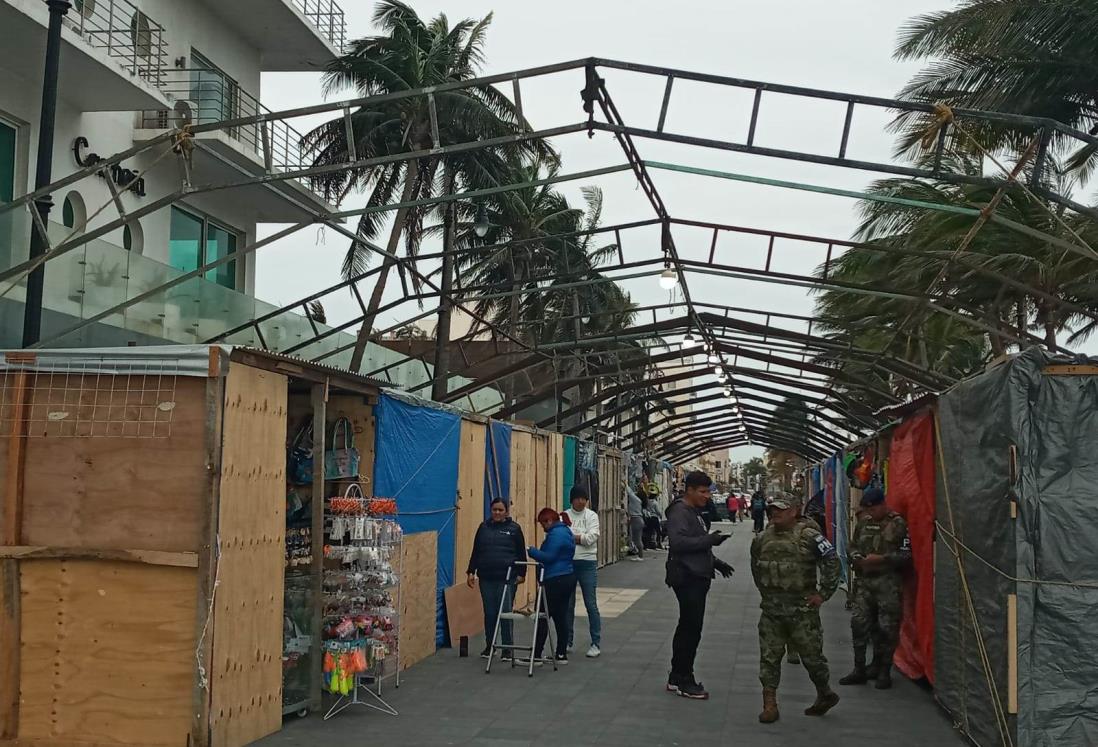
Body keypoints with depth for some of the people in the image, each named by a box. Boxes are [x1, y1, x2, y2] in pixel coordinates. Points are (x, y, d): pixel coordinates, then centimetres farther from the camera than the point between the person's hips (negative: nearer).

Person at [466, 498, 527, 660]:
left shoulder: (514, 529, 3)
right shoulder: (484, 528, 10)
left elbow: (521, 554, 4)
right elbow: (475, 552, 13)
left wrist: (521, 573, -1)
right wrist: (471, 572, 7)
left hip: (507, 578, -3)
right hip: (486, 578, 3)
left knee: (505, 613, -3)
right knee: (489, 613, 7)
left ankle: (508, 648, 5)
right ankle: (489, 646, 19)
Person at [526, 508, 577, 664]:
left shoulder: (556, 534, -14)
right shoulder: (566, 532, 18)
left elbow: (548, 557, -21)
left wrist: (531, 551, -12)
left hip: (555, 581, -10)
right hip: (568, 577, 10)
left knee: (542, 617, -6)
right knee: (561, 617, 12)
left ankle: (536, 656, -6)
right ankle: (561, 655, 14)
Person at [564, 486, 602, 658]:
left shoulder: (592, 515, 0)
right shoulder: (564, 516, 5)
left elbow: (592, 537, -13)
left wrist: (570, 536, -9)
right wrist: (580, 538, -15)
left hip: (587, 563, -2)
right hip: (567, 563, 2)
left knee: (591, 604, -2)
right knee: (568, 604, 9)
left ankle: (596, 643, 5)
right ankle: (568, 641, 21)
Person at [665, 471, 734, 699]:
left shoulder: (694, 512, 19)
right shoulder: (680, 512, -14)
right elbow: (678, 542, -27)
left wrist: (715, 562, 20)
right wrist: (709, 540, -25)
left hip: (697, 578, 11)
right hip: (687, 578, -11)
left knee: (687, 627, 15)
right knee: (691, 629, -7)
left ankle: (677, 678, 23)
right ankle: (684, 682, 1)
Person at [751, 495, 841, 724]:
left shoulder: (809, 537, -10)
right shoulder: (761, 539, 7)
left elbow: (832, 563, -9)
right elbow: (755, 567, 23)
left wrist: (823, 594, -9)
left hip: (802, 610, -4)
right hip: (771, 610, 4)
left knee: (812, 655, 7)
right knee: (769, 656, 2)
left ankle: (826, 695, 29)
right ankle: (769, 704, 7)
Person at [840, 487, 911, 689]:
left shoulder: (898, 524, -6)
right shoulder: (863, 523, 12)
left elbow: (906, 555, -9)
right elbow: (853, 546, 22)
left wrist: (881, 559, -15)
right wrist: (858, 558, 1)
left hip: (888, 583, -5)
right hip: (865, 581, 6)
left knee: (886, 627, 0)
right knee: (859, 623, 3)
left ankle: (884, 672, 13)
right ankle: (859, 670, 12)